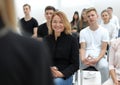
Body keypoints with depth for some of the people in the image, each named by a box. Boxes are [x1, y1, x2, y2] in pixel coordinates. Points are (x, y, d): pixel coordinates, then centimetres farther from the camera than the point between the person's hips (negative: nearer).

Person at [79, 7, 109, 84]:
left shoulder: (104, 31, 5)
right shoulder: (83, 32, 10)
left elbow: (103, 49, 0)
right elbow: (82, 48, 3)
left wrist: (97, 59, -19)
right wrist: (83, 59, -19)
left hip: (99, 56, -1)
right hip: (86, 57, 2)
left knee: (104, 66, -35)